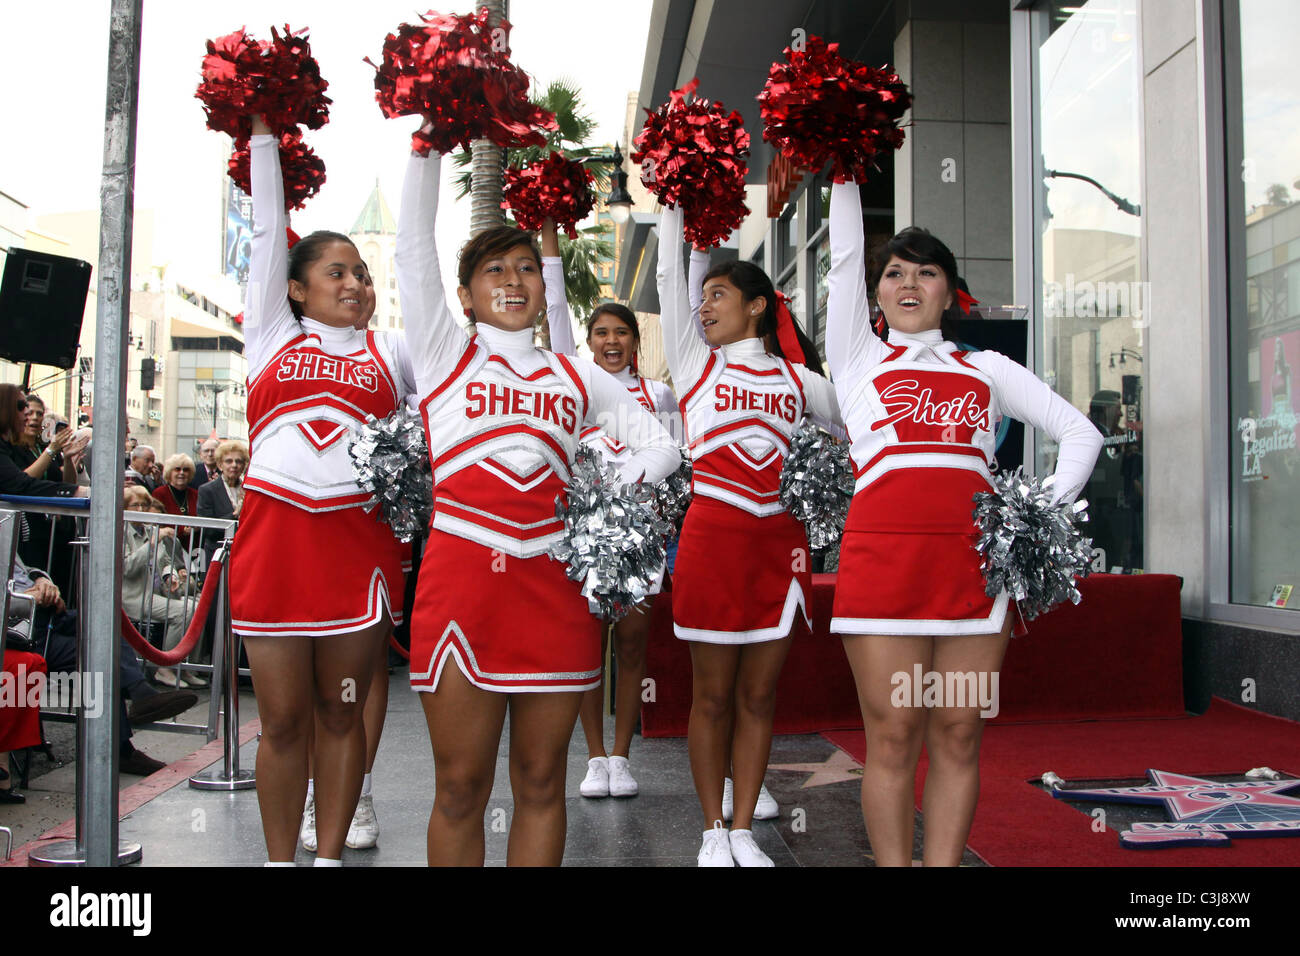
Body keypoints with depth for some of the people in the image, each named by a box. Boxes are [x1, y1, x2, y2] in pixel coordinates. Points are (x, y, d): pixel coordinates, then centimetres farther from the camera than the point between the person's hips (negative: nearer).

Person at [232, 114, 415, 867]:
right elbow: (268, 232, 16)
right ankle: (280, 860, 18)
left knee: (342, 714, 7)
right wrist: (264, 135, 19)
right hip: (274, 531, 0)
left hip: (358, 539, 1)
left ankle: (331, 856, 19)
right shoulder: (272, 337, 14)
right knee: (283, 720, 5)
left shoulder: (392, 353, 16)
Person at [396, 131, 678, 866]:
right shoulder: (446, 355, 10)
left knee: (541, 782, 9)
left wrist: (621, 483, -2)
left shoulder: (579, 377, 16)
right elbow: (415, 244, 2)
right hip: (463, 575, -2)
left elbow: (662, 445, 17)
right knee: (462, 786, 4)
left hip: (554, 581, 3)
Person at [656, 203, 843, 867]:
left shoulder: (797, 378, 12)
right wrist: (671, 204, 4)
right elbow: (669, 276, 3)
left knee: (758, 694, 8)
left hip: (780, 542, 2)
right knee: (712, 695, 4)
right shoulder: (695, 362, 7)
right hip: (711, 536, -2)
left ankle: (744, 830, 20)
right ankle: (714, 831, 18)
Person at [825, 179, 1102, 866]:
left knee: (957, 735, 3)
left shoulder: (987, 368, 20)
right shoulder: (858, 357, 16)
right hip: (881, 548, -2)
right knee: (892, 738, -2)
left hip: (973, 555, 2)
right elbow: (843, 254, 12)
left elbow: (1081, 433, 18)